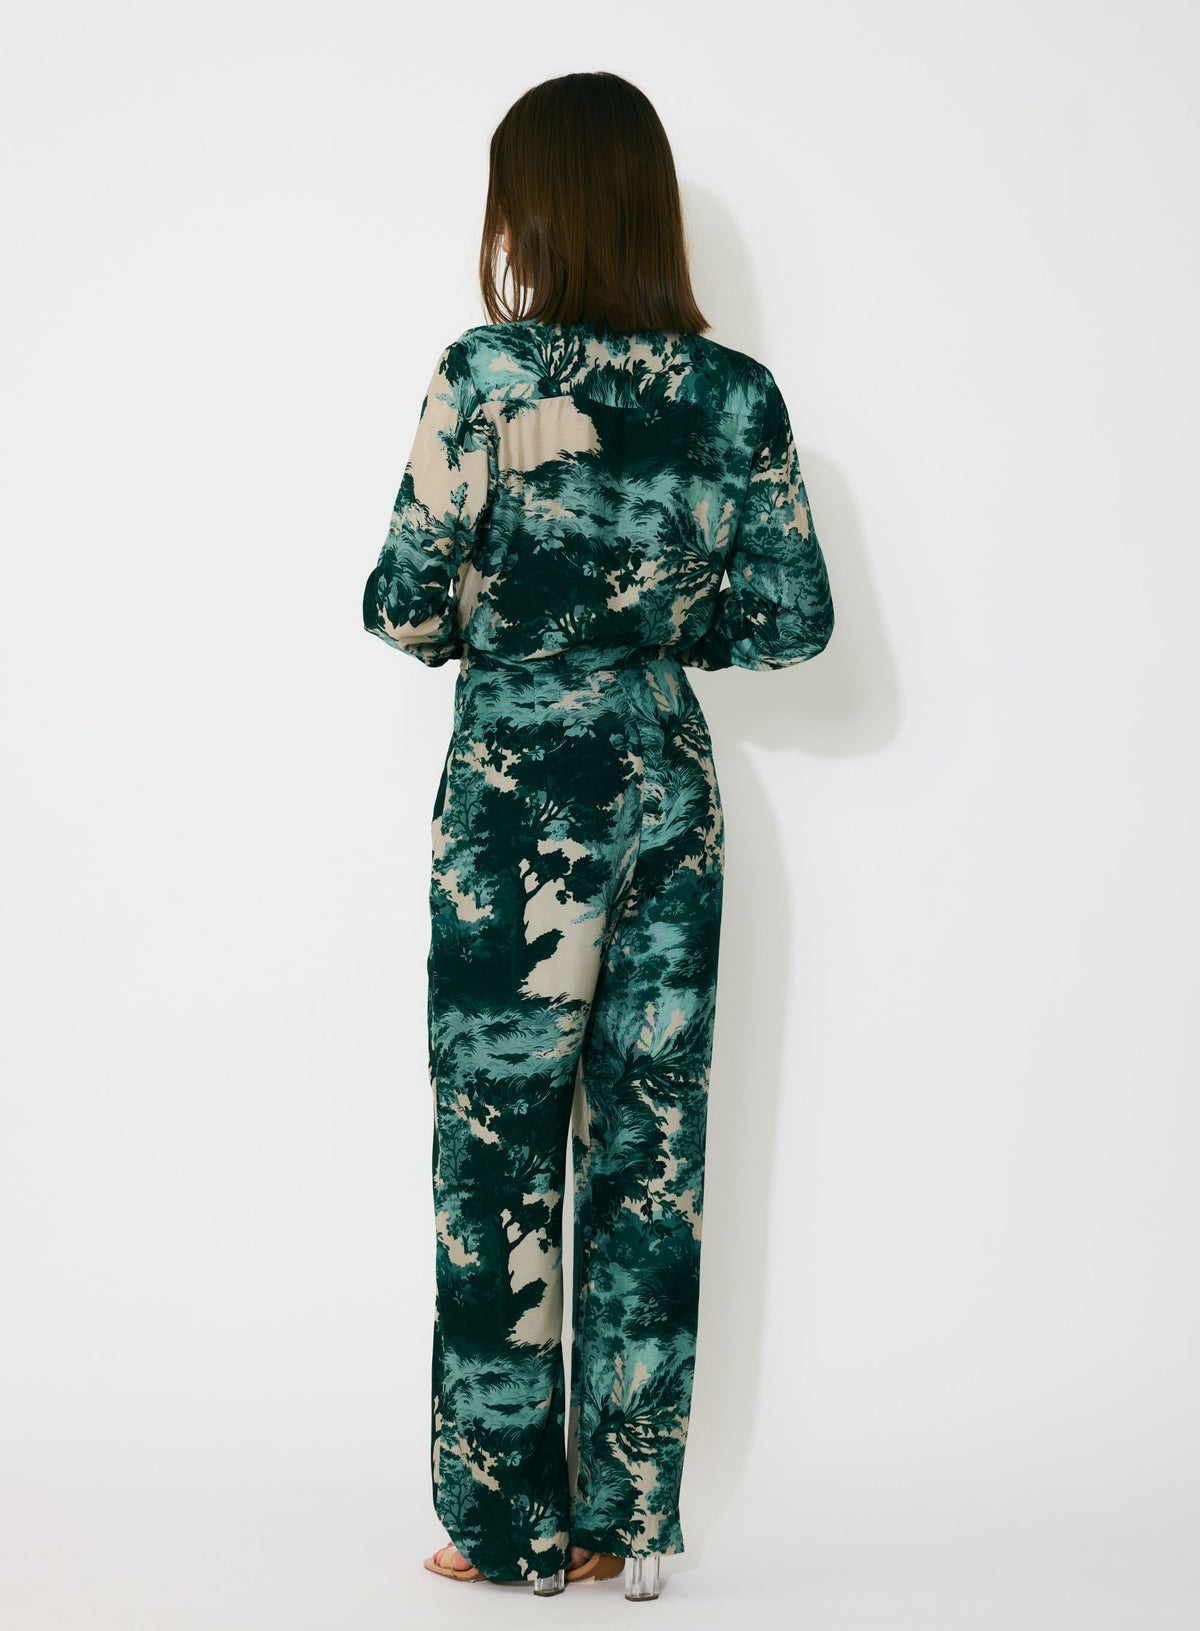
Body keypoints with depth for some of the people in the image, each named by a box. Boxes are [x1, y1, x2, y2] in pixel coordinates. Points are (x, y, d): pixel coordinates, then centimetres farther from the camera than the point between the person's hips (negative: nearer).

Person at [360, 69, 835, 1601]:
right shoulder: (739, 393, 0)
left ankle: (510, 1524, 13)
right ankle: (627, 1521, 17)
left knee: (500, 1156, 6)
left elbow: (405, 602, -10)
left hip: (520, 790, -4)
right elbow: (795, 617, 2)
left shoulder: (485, 373, -11)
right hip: (672, 783, 4)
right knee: (652, 1149, 10)